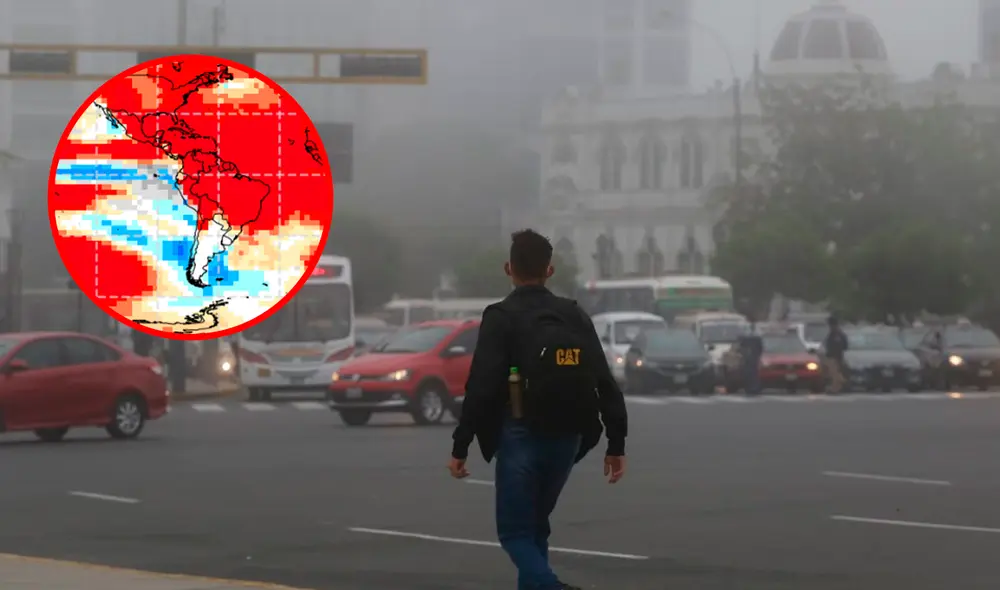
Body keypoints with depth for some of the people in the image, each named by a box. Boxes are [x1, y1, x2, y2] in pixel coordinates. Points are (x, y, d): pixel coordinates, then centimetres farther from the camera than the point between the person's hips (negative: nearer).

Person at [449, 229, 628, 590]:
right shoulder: (575, 316, 9)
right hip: (566, 439, 5)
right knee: (534, 524, 22)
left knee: (514, 532, -1)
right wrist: (616, 445, 10)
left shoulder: (501, 318, -6)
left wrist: (460, 447, -9)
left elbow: (481, 387, -14)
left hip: (521, 438, -5)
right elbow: (605, 384, 6)